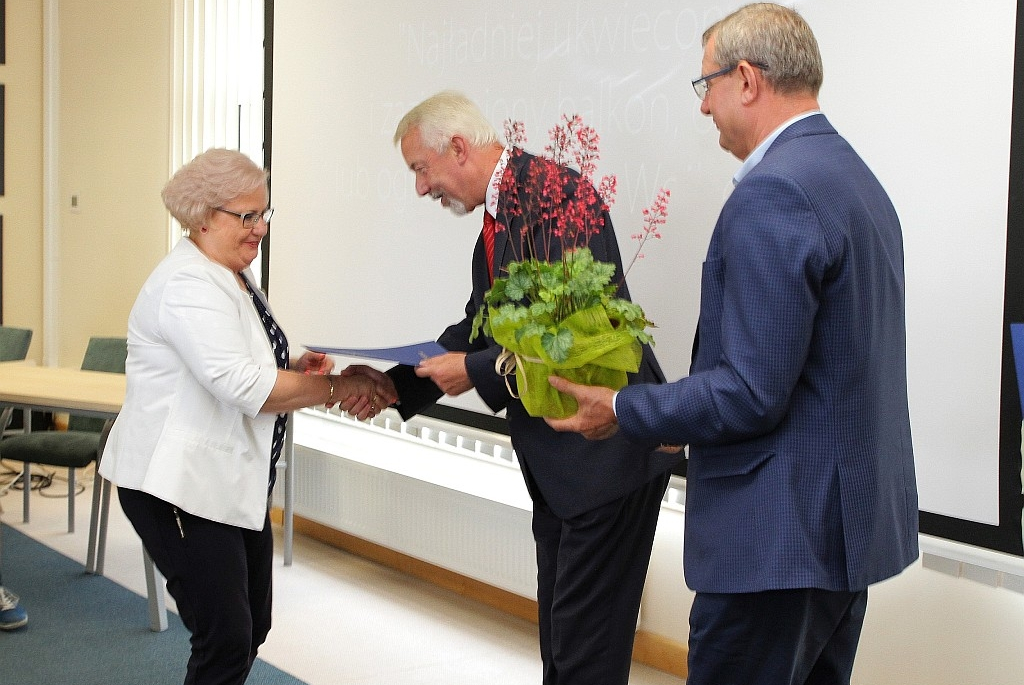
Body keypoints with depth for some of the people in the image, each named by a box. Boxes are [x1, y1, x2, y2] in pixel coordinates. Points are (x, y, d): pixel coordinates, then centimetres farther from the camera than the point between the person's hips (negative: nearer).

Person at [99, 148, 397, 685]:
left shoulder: (232, 278, 12)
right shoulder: (188, 284, -20)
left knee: (252, 627, 15)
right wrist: (337, 388, -21)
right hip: (180, 485, -10)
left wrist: (294, 369, 1)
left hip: (234, 481, 10)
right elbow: (243, 386, -28)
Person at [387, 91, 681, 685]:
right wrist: (394, 385, 6)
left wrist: (476, 371, -18)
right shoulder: (499, 215, 12)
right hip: (556, 458, 10)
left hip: (607, 450, -10)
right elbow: (477, 329, 17)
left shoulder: (555, 191, -18)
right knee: (558, 626, 20)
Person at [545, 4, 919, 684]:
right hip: (853, 521, 10)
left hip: (782, 538, -10)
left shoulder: (771, 194, -20)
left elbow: (751, 392, -23)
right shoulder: (858, 177, 12)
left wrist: (622, 410, -10)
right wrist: (688, 418, 18)